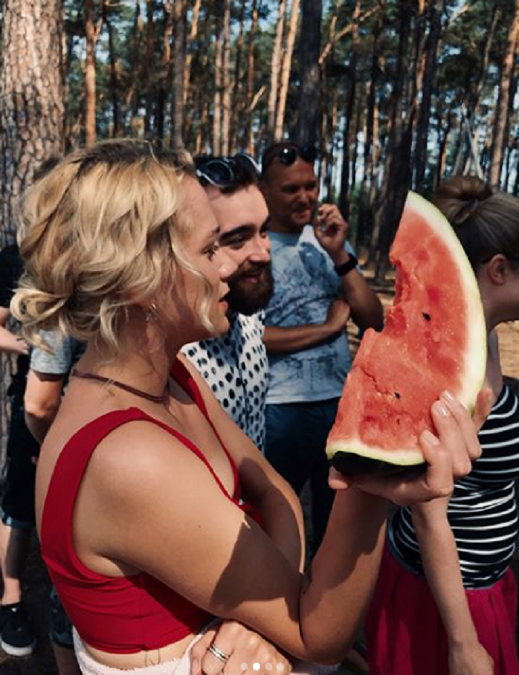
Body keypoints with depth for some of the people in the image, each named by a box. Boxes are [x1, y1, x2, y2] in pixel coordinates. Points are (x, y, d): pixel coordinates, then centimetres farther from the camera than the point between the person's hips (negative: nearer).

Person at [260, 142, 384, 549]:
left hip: (341, 401, 5)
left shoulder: (330, 240, 6)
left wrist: (339, 255, -12)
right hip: (281, 408, -5)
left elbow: (374, 321, 0)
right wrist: (329, 325, -11)